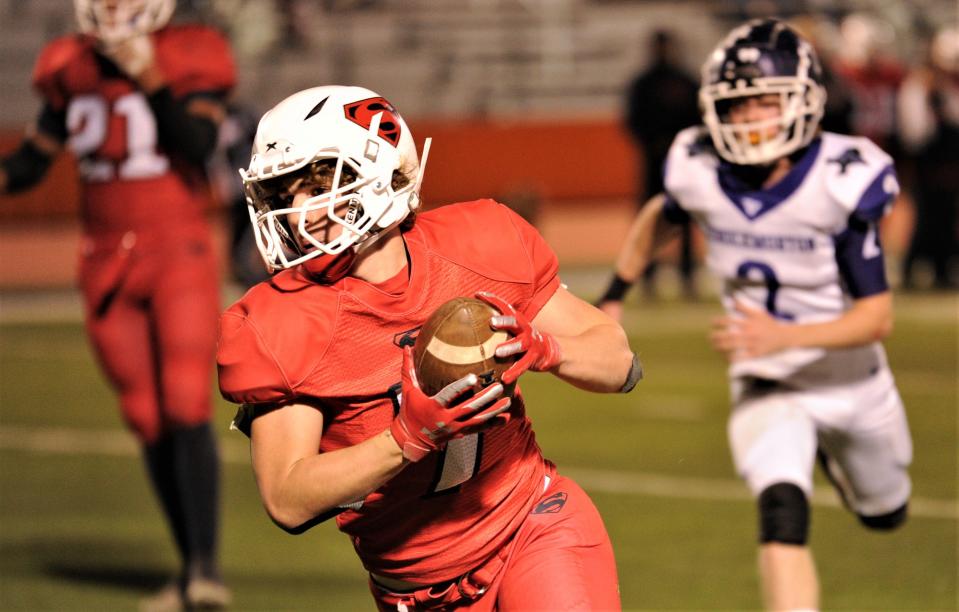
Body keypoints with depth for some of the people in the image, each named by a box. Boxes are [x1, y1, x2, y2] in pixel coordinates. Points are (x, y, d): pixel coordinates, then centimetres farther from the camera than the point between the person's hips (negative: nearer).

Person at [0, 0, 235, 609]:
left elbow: (198, 146, -19)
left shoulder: (187, 61, -6)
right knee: (148, 422, 7)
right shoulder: (75, 70, 4)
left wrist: (151, 80, -25)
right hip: (109, 266, 4)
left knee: (186, 411, -15)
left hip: (179, 255, -4)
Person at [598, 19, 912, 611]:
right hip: (767, 386, 0)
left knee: (885, 513, 24)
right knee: (782, 513, -26)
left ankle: (835, 453, 58)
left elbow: (878, 315, -26)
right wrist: (615, 294, 12)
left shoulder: (842, 182, -28)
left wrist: (783, 337, -40)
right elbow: (662, 218, 9)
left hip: (852, 382, 0)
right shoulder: (701, 172, -18)